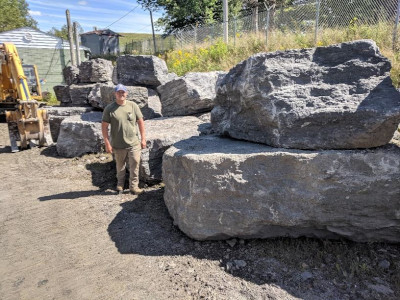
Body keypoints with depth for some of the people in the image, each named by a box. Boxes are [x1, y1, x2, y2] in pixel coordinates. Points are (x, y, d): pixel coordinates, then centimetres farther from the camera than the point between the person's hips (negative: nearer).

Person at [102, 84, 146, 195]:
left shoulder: (133, 106, 1)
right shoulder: (109, 109, -5)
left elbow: (140, 122, 5)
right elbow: (104, 126, -3)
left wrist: (143, 138, 2)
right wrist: (107, 143, -7)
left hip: (134, 143, 1)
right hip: (118, 145, -1)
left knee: (135, 164, 0)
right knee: (120, 166, 15)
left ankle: (134, 186, 14)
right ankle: (120, 184, 37)